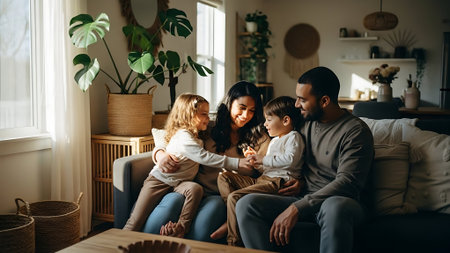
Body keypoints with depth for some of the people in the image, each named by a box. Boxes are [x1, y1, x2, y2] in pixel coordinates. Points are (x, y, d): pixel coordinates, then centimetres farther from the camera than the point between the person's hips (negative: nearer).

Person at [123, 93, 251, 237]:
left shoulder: (195, 134, 8)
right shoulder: (183, 137, -21)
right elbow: (204, 157, -31)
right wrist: (238, 163, -36)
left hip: (180, 182, 7)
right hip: (159, 180, -7)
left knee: (196, 189, -28)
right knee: (136, 221, -13)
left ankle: (182, 227, -26)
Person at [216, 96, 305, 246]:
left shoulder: (294, 137, 0)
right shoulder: (274, 141, 29)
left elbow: (290, 159, -21)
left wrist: (264, 159, -14)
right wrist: (256, 162, 13)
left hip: (278, 181, -10)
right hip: (263, 178, 10)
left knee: (235, 197, -25)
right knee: (223, 177, 3)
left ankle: (233, 241, -17)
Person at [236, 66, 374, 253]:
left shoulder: (355, 131, -6)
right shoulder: (306, 124, 16)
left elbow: (346, 182, -18)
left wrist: (296, 209, -24)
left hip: (338, 202, -5)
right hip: (303, 201, 5)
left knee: (335, 208, -42)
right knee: (247, 204, -19)